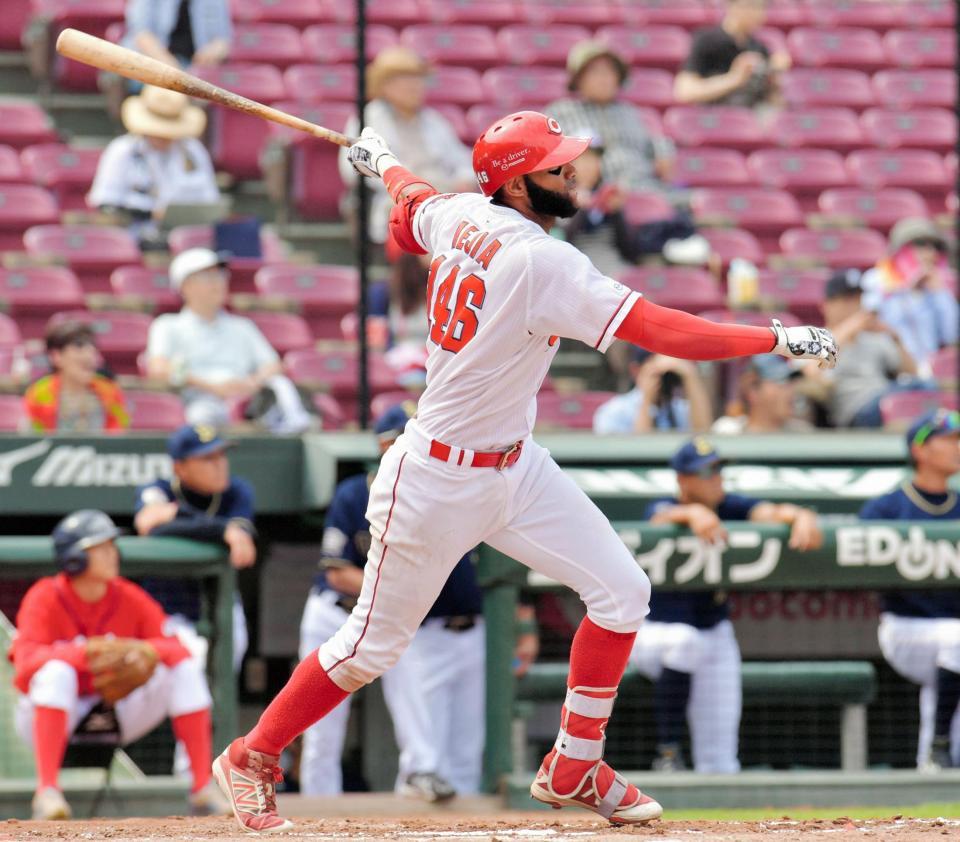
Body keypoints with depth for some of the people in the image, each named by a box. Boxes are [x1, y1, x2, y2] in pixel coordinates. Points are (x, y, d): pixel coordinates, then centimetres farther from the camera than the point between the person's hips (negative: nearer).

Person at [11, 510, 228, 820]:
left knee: (185, 668, -14)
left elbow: (177, 650, -10)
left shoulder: (129, 597, -3)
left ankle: (202, 788, -18)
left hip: (115, 717, 4)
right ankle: (47, 790, -45)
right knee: (57, 670, -36)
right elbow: (26, 666, -29)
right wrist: (86, 652, -42)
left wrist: (146, 652, -33)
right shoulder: (45, 599, -14)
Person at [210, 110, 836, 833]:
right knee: (374, 645, 5)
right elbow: (662, 331, -31)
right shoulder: (542, 263, -28)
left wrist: (380, 160, 43)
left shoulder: (458, 215, -3)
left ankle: (574, 770, 15)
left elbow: (409, 205, 21)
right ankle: (251, 759, 25)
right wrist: (777, 340, -29)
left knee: (622, 591, 2)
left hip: (515, 467, 9)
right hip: (439, 481, -9)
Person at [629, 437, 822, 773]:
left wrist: (801, 517, -47)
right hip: (655, 632, -4)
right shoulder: (661, 508, -16)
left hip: (715, 633, 4)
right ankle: (667, 754, -29)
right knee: (685, 639, -39)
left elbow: (768, 512, -24)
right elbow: (664, 517, -40)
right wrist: (692, 513, -63)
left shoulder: (728, 507, -7)